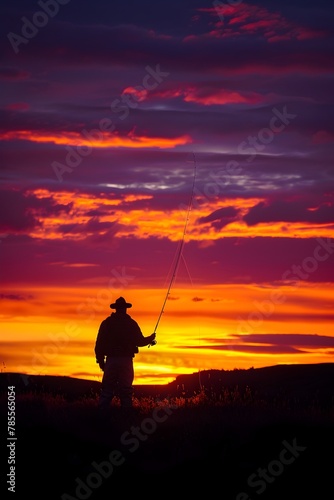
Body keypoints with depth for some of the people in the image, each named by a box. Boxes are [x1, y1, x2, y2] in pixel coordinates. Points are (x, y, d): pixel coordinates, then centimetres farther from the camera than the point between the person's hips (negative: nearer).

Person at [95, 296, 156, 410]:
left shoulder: (106, 323, 4)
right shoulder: (131, 323, 1)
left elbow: (99, 344, 2)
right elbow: (139, 342, 2)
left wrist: (100, 361, 10)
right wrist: (150, 339, 22)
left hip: (111, 360, 1)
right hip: (126, 360, -1)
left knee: (107, 390, 2)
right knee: (126, 390, 3)